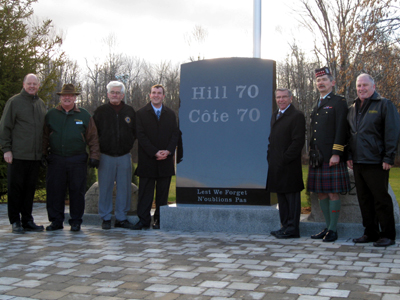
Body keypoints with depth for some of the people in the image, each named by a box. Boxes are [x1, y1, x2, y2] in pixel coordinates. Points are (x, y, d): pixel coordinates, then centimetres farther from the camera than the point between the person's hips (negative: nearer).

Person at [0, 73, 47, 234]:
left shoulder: (41, 104, 15)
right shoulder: (14, 101, -1)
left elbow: (45, 128, 20)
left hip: (35, 155, 5)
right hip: (17, 154, -5)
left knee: (30, 188, 9)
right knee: (15, 187, 1)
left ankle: (27, 220, 17)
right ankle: (15, 221, 10)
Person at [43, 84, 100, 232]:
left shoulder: (84, 115, 8)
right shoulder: (51, 115, 10)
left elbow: (93, 138, 7)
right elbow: (44, 137, 12)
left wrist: (94, 156, 0)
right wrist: (43, 154, 5)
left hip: (77, 160, -1)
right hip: (56, 160, 1)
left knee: (77, 191, 2)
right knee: (54, 190, 3)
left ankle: (76, 221, 13)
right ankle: (56, 220, 14)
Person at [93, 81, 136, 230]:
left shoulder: (130, 111, 9)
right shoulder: (100, 111, 4)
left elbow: (135, 132, 17)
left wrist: (129, 146, 8)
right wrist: (97, 150, 1)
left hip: (124, 156, 2)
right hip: (106, 156, -2)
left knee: (124, 188, 3)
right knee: (105, 188, 0)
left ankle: (121, 218, 14)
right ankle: (106, 218, 11)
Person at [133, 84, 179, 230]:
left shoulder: (170, 114, 12)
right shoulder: (141, 113, 3)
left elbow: (175, 134, 7)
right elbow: (141, 135, -4)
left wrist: (168, 151, -10)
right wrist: (155, 152, -13)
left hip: (166, 159, 2)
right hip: (147, 160, -2)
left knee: (163, 192, 5)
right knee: (145, 192, 0)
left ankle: (159, 220, 13)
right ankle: (143, 220, 6)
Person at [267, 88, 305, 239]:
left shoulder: (297, 115, -9)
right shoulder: (275, 115, 17)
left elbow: (298, 141, -15)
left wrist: (284, 159, -16)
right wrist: (270, 156, 11)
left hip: (289, 165, -8)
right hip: (276, 165, 8)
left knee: (292, 197, -1)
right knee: (281, 197, 14)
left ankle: (292, 229, 5)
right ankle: (285, 226, 23)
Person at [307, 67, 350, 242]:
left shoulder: (339, 102, -3)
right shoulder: (317, 106, 20)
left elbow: (341, 130, -11)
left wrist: (336, 154, -17)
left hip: (332, 157, -7)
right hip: (317, 158, 7)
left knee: (333, 193, -4)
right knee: (321, 194, 9)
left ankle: (333, 230, 2)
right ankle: (328, 227, 18)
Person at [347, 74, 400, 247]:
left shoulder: (384, 105, -2)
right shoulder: (352, 109, 17)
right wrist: (349, 156, 11)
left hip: (376, 163, -6)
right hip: (358, 162, 6)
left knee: (381, 199, -2)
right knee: (364, 199, 10)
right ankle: (371, 233, 19)